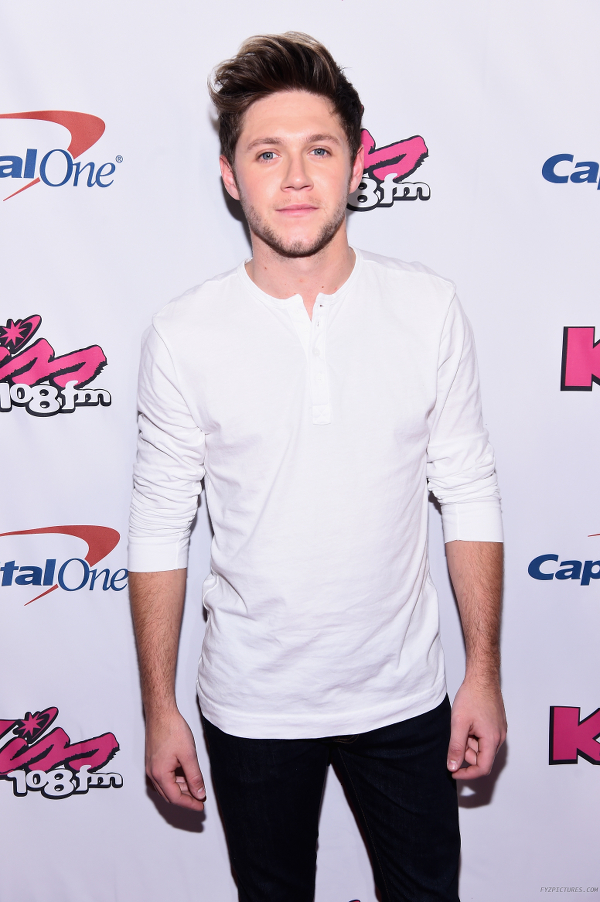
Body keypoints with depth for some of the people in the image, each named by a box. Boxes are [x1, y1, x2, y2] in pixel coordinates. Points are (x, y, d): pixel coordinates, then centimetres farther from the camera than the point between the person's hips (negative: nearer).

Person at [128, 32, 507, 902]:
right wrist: (160, 710, -1)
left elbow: (468, 494, -2)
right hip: (250, 707, 0)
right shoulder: (183, 337, -12)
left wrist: (484, 673, -1)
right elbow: (160, 529, -4)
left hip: (403, 696, 1)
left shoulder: (428, 308, -8)